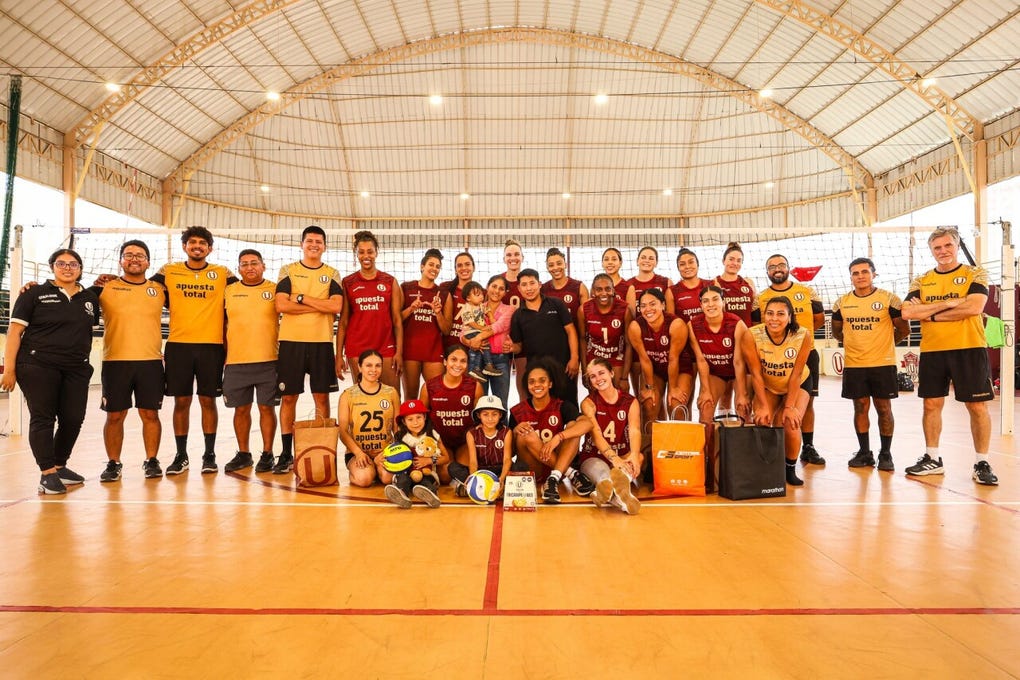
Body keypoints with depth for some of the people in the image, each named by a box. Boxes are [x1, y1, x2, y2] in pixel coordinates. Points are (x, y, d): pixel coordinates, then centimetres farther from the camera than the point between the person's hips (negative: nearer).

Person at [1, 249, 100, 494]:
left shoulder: (90, 298, 12)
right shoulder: (34, 294, 1)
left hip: (76, 370, 4)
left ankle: (59, 466, 21)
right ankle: (47, 473, -2)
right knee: (42, 418, -4)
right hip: (38, 366, -4)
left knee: (73, 419, 3)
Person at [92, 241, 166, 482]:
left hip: (151, 361, 1)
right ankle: (113, 463, 17)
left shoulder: (160, 290, 9)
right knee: (114, 415, 5)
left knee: (150, 414, 4)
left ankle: (151, 461, 16)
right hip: (115, 362, 0)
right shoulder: (105, 288, 6)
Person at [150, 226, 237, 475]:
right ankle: (181, 456, 16)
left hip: (212, 345, -1)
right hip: (178, 345, 1)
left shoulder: (222, 274, 5)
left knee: (208, 400, 4)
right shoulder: (169, 271, 8)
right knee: (181, 401, 5)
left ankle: (209, 454, 14)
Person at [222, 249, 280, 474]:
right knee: (241, 409, 9)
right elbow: (223, 324, 13)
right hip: (236, 362, 2)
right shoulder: (228, 292, 9)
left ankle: (267, 454, 14)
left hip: (268, 360, -2)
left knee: (267, 408, 3)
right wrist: (222, 355, 7)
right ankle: (243, 454, 23)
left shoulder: (275, 290, 2)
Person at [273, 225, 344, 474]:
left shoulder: (332, 274, 9)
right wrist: (320, 306, -9)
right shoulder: (288, 270, 7)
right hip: (291, 341, 0)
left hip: (321, 342, 0)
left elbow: (336, 307, -7)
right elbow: (281, 305, -7)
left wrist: (301, 298, -9)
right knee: (288, 397, 3)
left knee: (321, 397, 3)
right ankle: (286, 453, 13)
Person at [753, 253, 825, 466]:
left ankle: (808, 447, 17)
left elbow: (819, 318, 14)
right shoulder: (760, 299, 2)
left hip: (806, 354, 2)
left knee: (807, 401, 7)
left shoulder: (807, 292, 6)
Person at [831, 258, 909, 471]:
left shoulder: (889, 299, -4)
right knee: (860, 408, 7)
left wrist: (884, 342, 8)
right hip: (853, 365, 2)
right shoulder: (841, 303, 4)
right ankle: (864, 452, 18)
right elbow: (837, 331, 18)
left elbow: (903, 329, 3)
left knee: (884, 408, 4)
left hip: (883, 364, -2)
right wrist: (855, 343, 12)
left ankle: (886, 454, 14)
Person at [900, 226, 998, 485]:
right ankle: (932, 459, 19)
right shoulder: (921, 281, 10)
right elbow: (907, 312, -4)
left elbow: (974, 307, -15)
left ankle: (982, 463, 11)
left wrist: (930, 313, -11)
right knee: (931, 405, 7)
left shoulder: (975, 274, 2)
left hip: (969, 349, -3)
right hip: (931, 350, 3)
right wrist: (948, 303, -11)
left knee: (977, 406, 0)